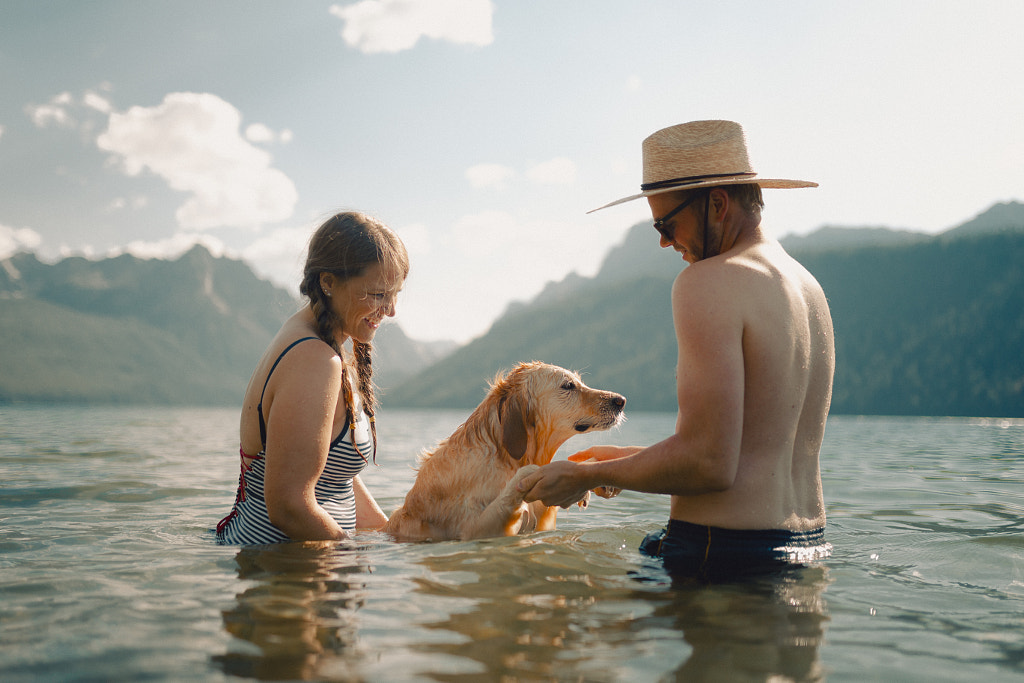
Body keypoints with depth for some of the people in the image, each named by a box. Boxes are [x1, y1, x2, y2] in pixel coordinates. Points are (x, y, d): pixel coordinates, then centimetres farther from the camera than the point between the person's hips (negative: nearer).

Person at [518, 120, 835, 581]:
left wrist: (588, 476, -8)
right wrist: (628, 460, 21)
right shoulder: (809, 287, 15)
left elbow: (709, 464, -21)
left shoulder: (707, 282, -14)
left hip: (723, 551, -9)